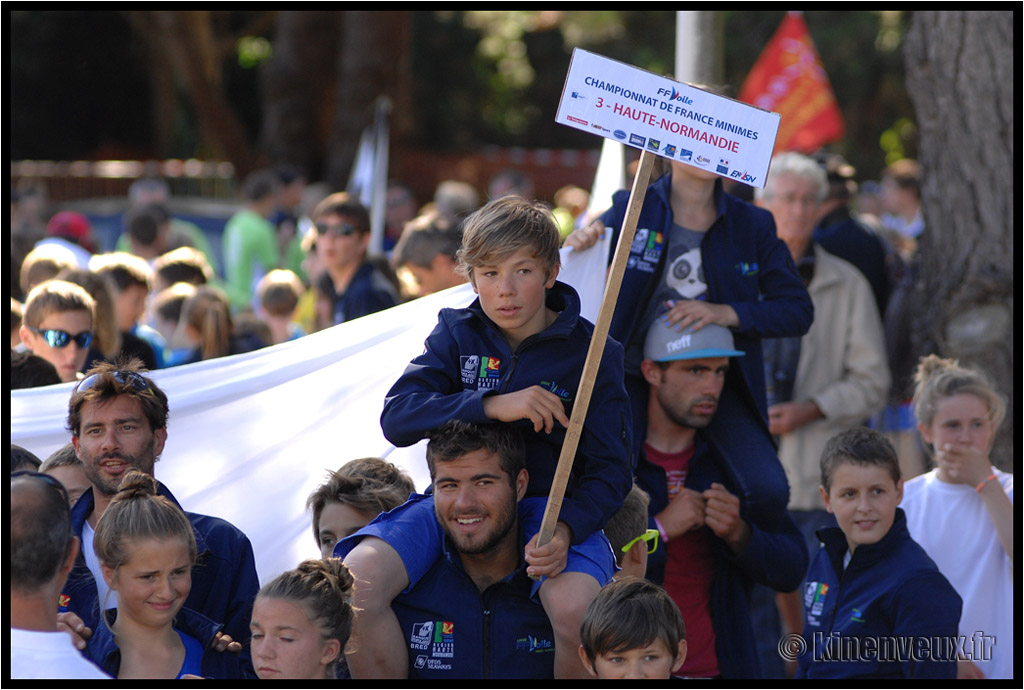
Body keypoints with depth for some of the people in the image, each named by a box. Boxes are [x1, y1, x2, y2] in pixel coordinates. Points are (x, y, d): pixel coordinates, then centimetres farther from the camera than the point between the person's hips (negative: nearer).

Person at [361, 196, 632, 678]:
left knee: (575, 605, -35)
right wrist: (493, 406, -25)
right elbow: (396, 418, -9)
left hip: (552, 506, -2)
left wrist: (566, 529, -24)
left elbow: (610, 469, -3)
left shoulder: (591, 353, -2)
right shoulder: (457, 334, 5)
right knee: (358, 581, -24)